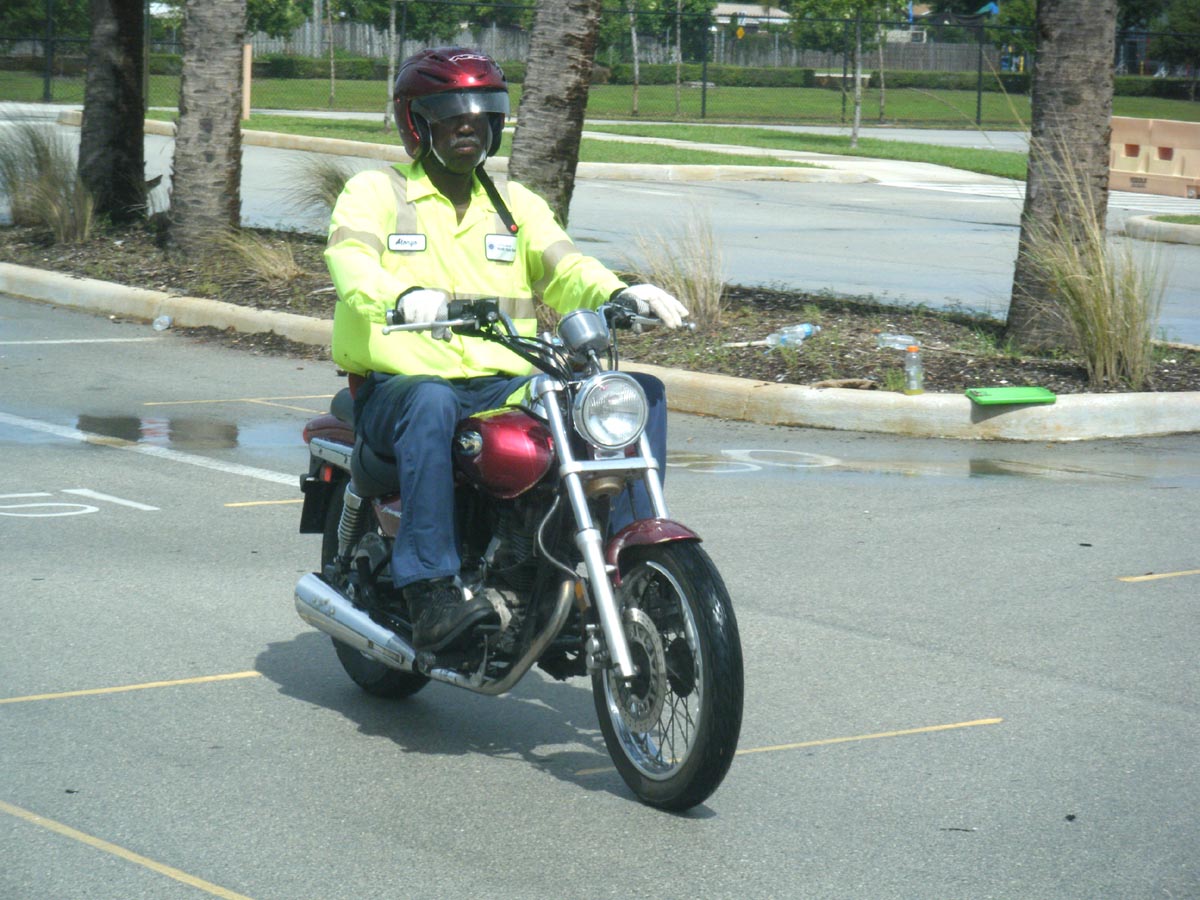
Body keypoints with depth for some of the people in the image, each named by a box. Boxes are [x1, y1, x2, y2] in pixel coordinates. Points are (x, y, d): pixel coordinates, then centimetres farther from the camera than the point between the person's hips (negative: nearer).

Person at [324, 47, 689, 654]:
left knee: (640, 394, -12)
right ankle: (430, 593, -43)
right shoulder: (374, 193, 6)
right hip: (397, 386, -4)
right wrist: (404, 296, -38)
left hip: (506, 387, 5)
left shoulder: (517, 205, 20)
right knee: (431, 405, -41)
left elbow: (565, 272, 6)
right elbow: (351, 263, -14)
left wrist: (622, 295, -18)